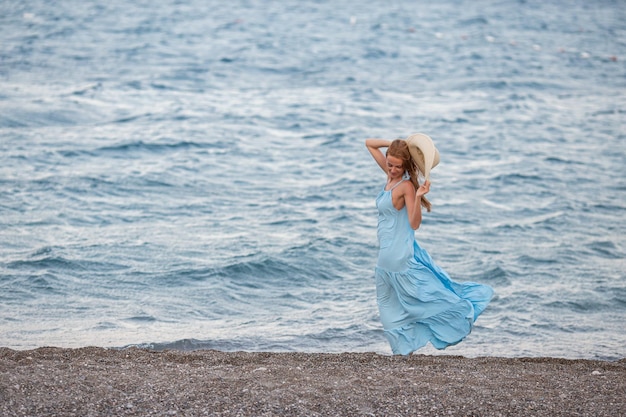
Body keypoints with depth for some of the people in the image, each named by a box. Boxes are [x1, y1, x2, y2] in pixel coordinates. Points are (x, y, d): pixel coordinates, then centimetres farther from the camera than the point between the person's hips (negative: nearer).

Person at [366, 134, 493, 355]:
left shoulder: (406, 186, -16)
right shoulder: (390, 175, 4)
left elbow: (415, 223, -20)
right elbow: (370, 144, 13)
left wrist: (418, 197, -34)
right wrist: (395, 144, -1)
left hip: (400, 254, -8)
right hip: (386, 254, 8)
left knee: (424, 292, -1)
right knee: (388, 303, 12)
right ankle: (404, 349, 17)